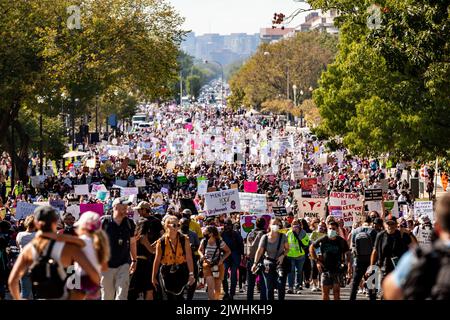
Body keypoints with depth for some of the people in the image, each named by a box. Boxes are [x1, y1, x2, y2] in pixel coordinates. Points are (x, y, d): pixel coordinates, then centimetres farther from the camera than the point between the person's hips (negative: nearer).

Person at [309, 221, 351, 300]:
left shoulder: (341, 241, 0)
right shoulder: (323, 240, 1)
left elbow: (347, 253, 8)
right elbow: (311, 248, 13)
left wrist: (349, 264, -9)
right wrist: (317, 261, 5)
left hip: (337, 269, -1)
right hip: (326, 269, 1)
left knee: (336, 291, -6)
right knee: (325, 291, 3)